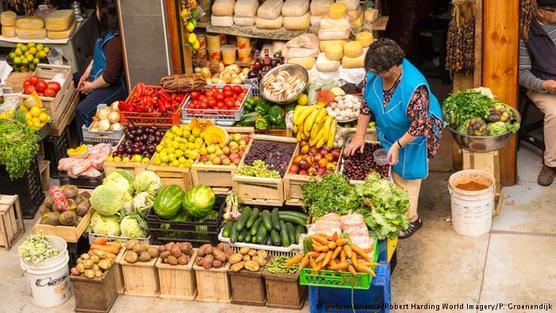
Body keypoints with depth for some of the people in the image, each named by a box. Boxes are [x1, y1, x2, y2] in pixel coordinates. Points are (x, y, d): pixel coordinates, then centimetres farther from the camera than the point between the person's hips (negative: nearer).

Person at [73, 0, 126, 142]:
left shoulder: (114, 40, -26)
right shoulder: (106, 33, 4)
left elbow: (110, 77, -26)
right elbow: (97, 56, 20)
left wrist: (91, 86, -12)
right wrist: (86, 74, 9)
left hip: (114, 86, -11)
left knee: (83, 111, -25)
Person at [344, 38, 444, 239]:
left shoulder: (414, 88, -42)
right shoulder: (373, 73, -23)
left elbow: (418, 126, -31)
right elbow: (366, 104, -7)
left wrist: (398, 145, -26)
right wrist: (359, 135, -6)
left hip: (412, 136, -6)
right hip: (388, 132, 6)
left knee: (408, 175, 11)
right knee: (394, 169, 24)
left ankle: (411, 218, 31)